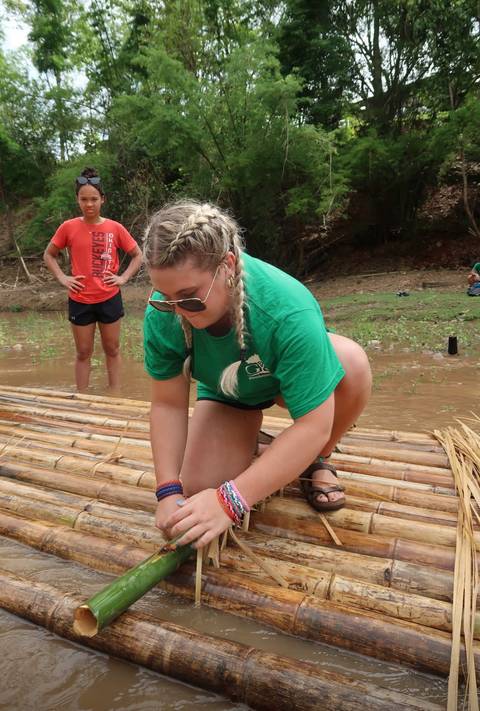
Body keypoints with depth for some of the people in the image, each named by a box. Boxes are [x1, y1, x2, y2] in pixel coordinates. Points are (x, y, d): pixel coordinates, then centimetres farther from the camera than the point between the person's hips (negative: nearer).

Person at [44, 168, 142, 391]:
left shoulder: (115, 228, -4)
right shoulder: (69, 227, -4)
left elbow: (138, 255, 7)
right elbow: (49, 255, 9)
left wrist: (124, 277, -5)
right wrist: (62, 278, -4)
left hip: (109, 299, 0)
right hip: (80, 301, 0)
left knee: (112, 350, 11)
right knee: (83, 353, 9)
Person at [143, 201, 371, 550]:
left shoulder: (288, 310, -43)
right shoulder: (162, 314, -31)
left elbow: (313, 425, -40)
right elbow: (168, 405, -20)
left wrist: (230, 499, -42)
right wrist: (168, 491, -26)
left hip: (289, 376, -2)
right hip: (224, 391, 2)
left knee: (353, 365, -35)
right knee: (199, 489, -15)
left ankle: (316, 461, -4)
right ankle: (246, 437, 19)